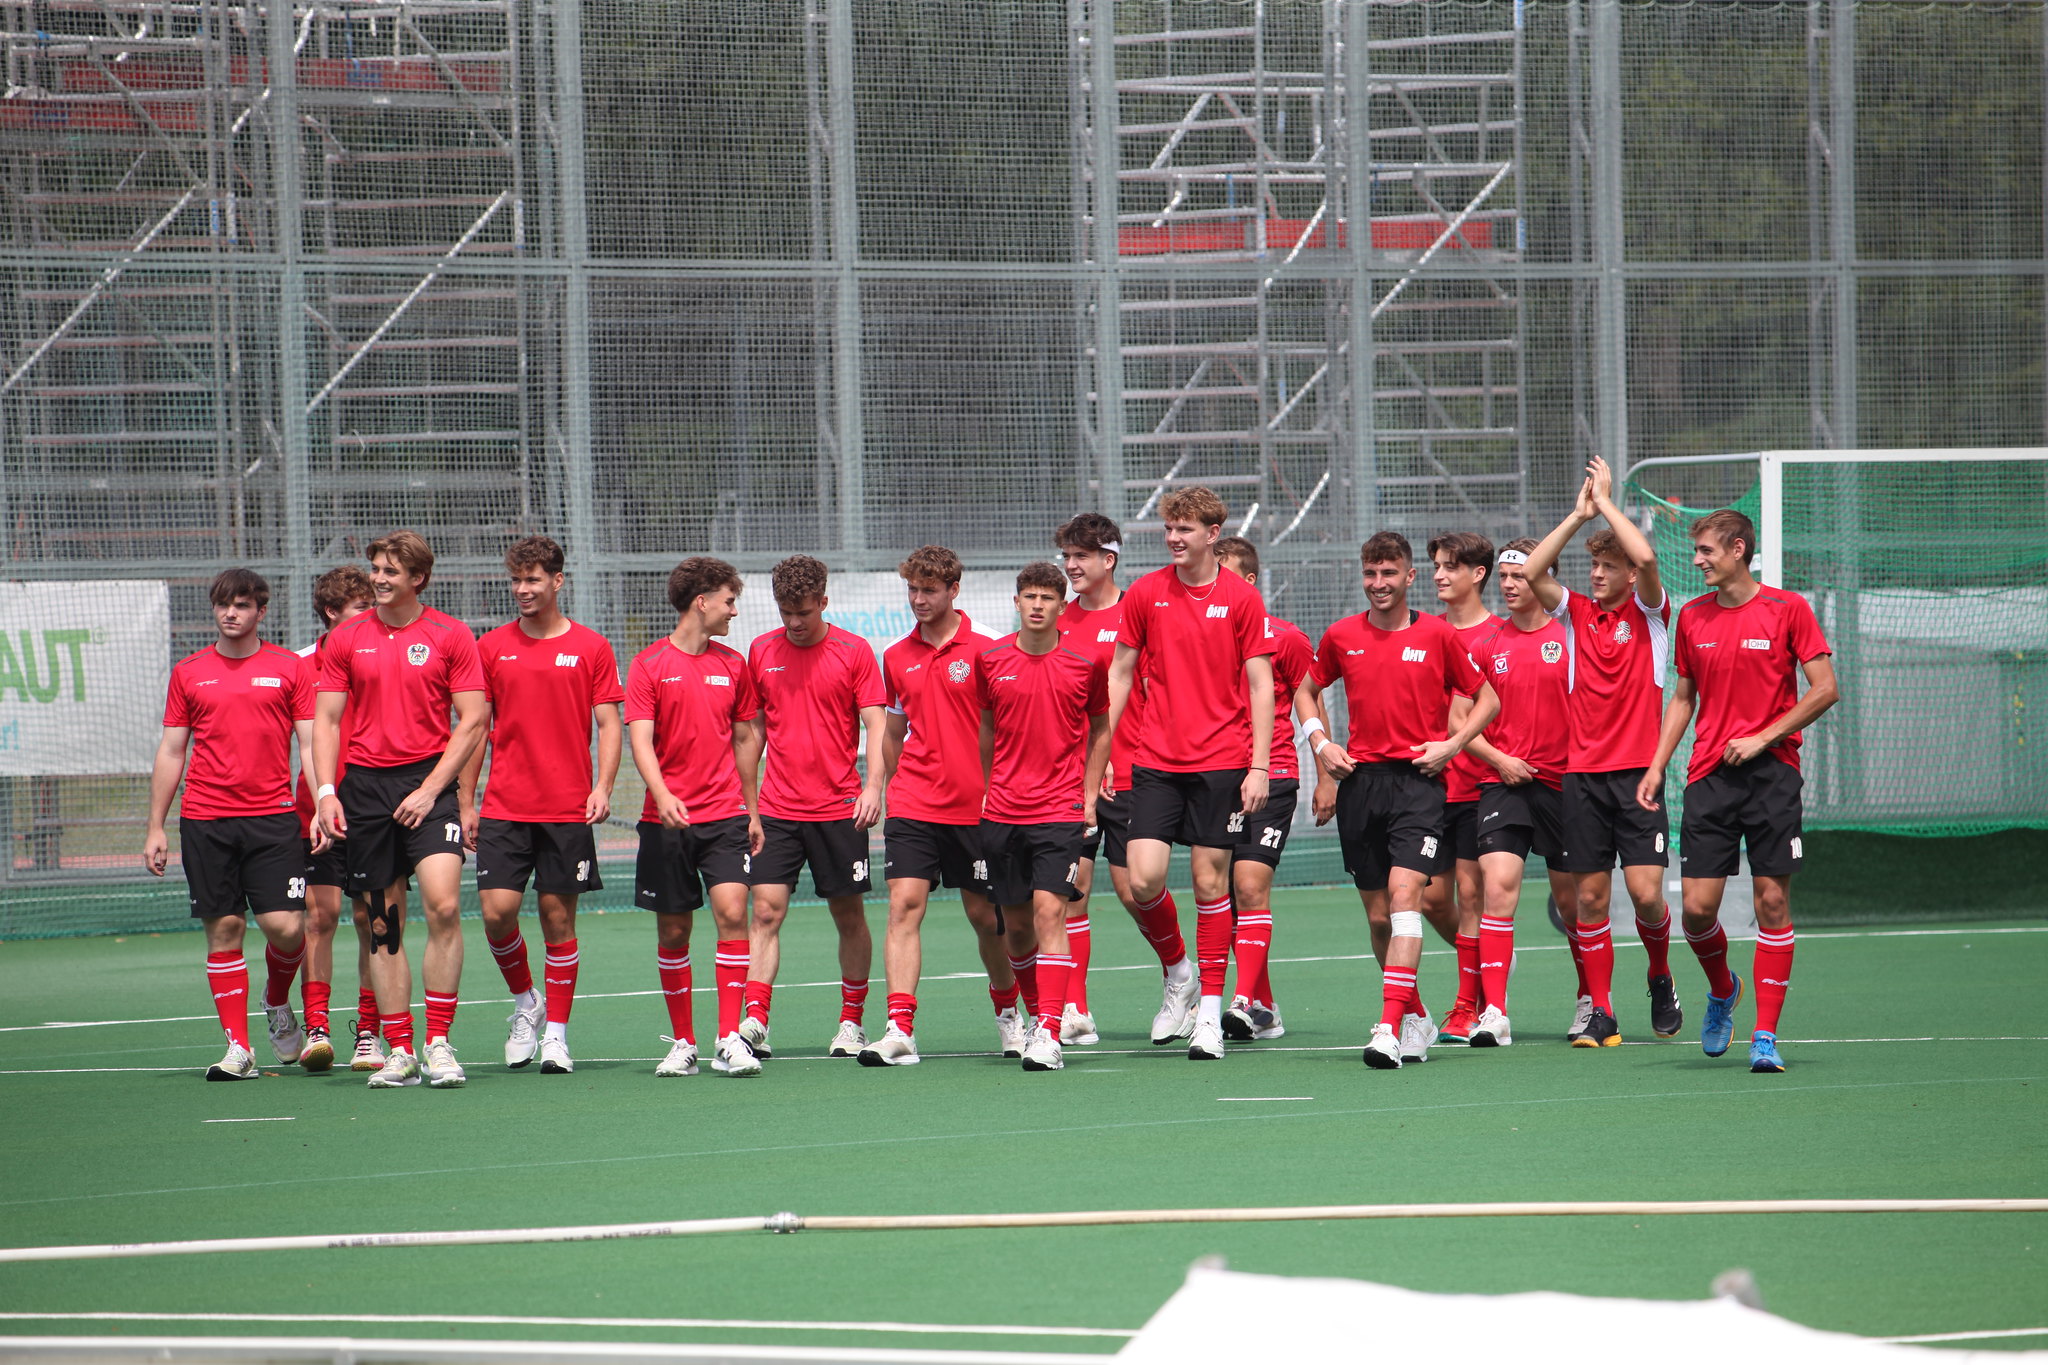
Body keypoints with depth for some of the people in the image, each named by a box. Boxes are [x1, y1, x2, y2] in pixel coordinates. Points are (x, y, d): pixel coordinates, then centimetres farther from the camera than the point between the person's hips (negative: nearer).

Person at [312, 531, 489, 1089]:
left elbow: (473, 720, -1)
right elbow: (326, 719, 10)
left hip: (427, 783, -3)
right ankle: (399, 1053, 7)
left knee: (444, 905, -18)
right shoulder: (346, 639, 8)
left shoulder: (450, 635, 1)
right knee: (382, 924, 3)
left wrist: (431, 788, -9)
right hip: (364, 785, 3)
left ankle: (439, 1043, -12)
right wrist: (326, 792, -3)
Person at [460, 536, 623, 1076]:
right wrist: (465, 800, 5)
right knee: (497, 910, -9)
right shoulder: (490, 648, 7)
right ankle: (525, 1000, 16)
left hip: (568, 809, -1)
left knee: (558, 916, 0)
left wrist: (603, 787, -12)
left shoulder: (590, 648, 3)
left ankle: (556, 1033, 8)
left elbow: (609, 723, 3)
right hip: (504, 807, 1)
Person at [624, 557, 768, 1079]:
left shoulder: (733, 664, 10)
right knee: (673, 931, 4)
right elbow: (640, 740, -10)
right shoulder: (649, 665, -2)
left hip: (725, 816, 2)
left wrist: (752, 810, 17)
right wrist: (662, 795, -26)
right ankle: (682, 1043, 16)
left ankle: (730, 1040, -15)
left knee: (732, 912, -15)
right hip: (667, 819, -2)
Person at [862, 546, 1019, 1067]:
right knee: (904, 905, -12)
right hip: (913, 804, 3)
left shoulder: (985, 648, -4)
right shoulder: (896, 657, 9)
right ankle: (900, 1029, -18)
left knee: (985, 916, 7)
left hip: (975, 805, -2)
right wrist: (885, 794, 17)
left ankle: (1007, 1011, 32)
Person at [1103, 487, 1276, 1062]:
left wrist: (1259, 766, -8)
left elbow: (1261, 685, -1)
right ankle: (1178, 975, 17)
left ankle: (1210, 1012, 8)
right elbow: (1120, 674, 11)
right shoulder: (1145, 594, 5)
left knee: (1210, 882, -1)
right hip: (1156, 763, 2)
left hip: (1221, 762, -2)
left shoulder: (1241, 598, -2)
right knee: (1143, 879, -9)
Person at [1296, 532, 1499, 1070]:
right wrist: (1322, 745, 8)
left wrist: (1450, 745, -4)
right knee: (1378, 915, 6)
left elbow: (1486, 698, 10)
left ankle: (1390, 1027, -25)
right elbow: (1308, 691, 24)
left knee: (1404, 894, -19)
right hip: (1360, 780, 4)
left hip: (1418, 780, -4)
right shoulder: (1341, 636, 8)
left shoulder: (1438, 636, 0)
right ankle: (1416, 1019, 24)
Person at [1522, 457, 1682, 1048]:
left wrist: (1606, 502, -8)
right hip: (1582, 773, 3)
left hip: (1638, 771, -3)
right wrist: (1579, 514, -4)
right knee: (1590, 895, 1)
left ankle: (1661, 978, 17)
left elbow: (1646, 558, -18)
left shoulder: (1648, 613, 1)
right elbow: (1532, 573, -4)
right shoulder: (1576, 613, 10)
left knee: (1646, 891, -10)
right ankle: (1598, 1011, 7)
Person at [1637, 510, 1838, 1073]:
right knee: (1697, 906, -4)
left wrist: (1762, 737, -10)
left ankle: (1765, 1035, -1)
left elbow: (1825, 689, -4)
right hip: (1708, 775, 3)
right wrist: (1656, 767, 10)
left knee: (1773, 901, -5)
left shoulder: (1787, 609, -2)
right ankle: (1722, 990, 26)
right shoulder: (1692, 618, 10)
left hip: (1771, 772, -3)